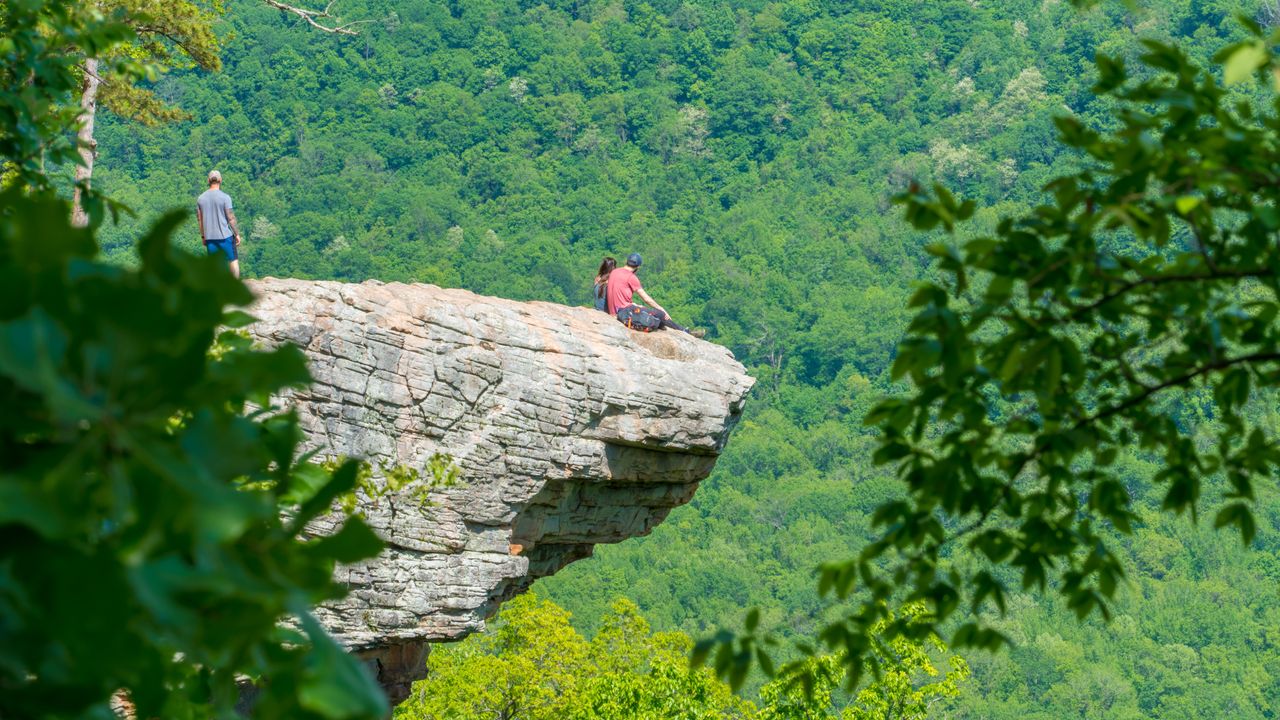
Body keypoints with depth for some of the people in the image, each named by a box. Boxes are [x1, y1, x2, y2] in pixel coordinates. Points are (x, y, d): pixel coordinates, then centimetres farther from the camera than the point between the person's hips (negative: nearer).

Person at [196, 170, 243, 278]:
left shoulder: (200, 198, 4)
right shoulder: (225, 197, -10)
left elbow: (199, 219, 8)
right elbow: (231, 218, -10)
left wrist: (203, 236, 16)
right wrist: (237, 234, -1)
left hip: (209, 237, 4)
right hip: (225, 236, -4)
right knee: (233, 260, 9)